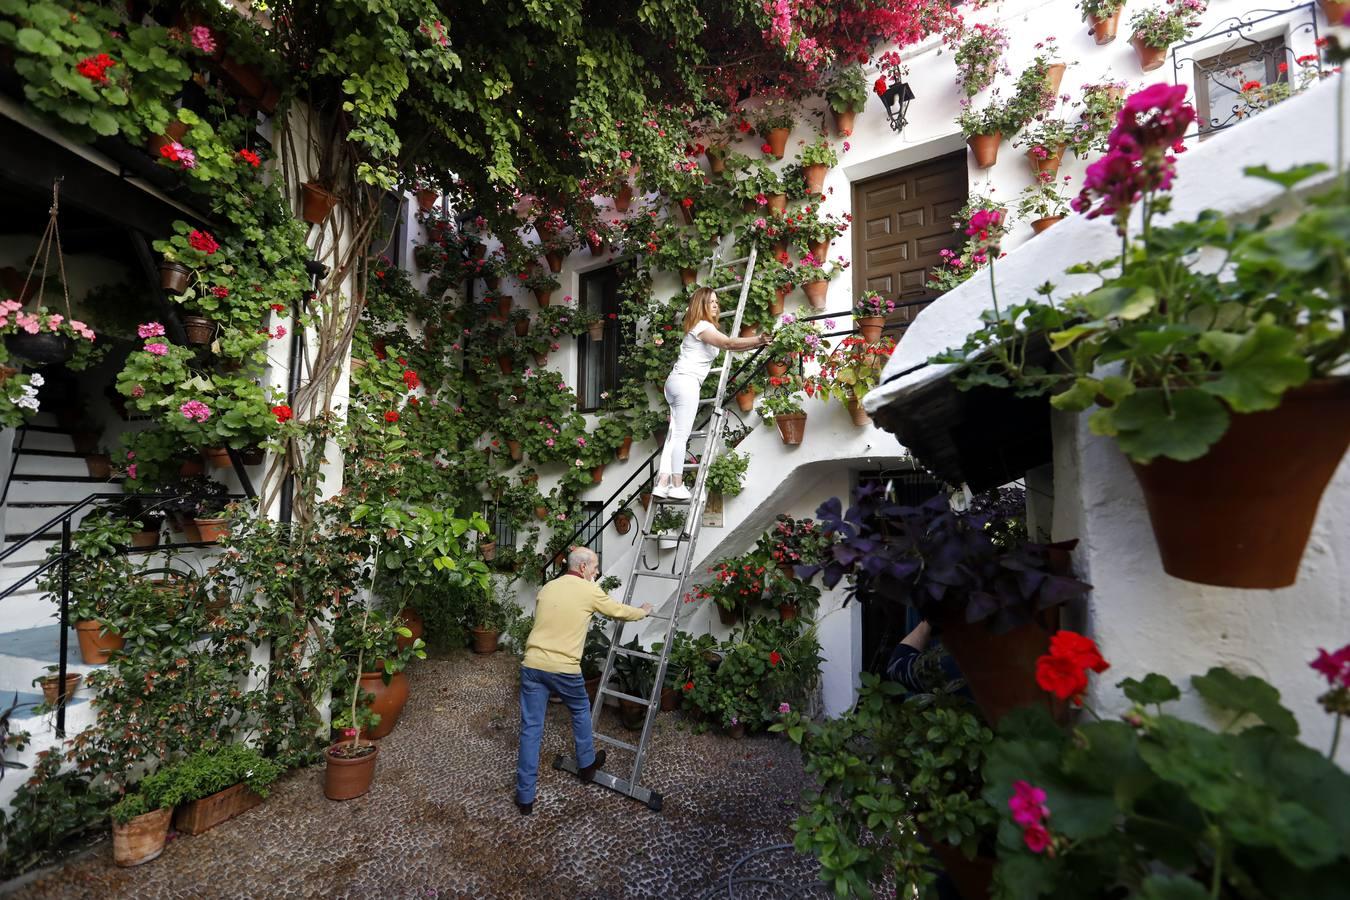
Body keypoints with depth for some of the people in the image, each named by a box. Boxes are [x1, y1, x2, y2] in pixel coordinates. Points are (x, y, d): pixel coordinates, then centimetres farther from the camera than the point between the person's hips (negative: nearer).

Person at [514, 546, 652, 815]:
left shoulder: (547, 588, 10)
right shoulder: (589, 591, -5)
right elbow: (620, 611, 8)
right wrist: (642, 611, 26)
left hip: (532, 664, 4)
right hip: (563, 668, -4)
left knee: (531, 728, 10)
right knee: (581, 710, 23)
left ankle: (525, 796, 16)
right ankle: (586, 764, 39)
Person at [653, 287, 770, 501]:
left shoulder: (703, 328, 26)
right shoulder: (702, 326, -5)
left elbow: (727, 346, 20)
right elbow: (729, 343, -19)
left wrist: (757, 343, 12)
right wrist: (758, 339, -21)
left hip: (676, 382, 10)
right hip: (686, 383, -10)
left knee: (674, 434, 4)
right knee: (681, 435, -9)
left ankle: (662, 484, 0)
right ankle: (676, 486, -6)